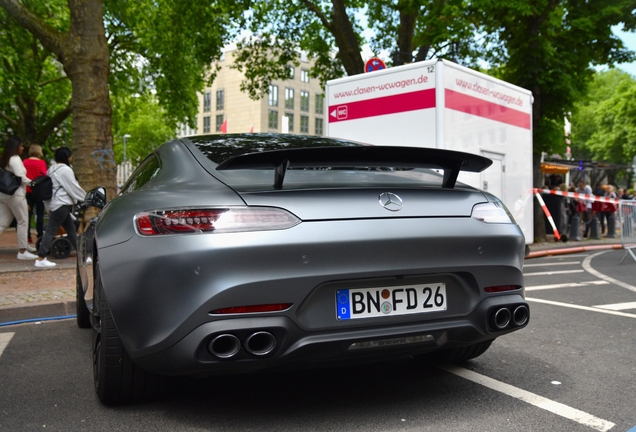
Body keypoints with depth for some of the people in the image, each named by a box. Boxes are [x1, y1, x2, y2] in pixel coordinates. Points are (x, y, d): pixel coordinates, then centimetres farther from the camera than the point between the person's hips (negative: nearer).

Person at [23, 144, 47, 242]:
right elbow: (44, 176, -11)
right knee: (40, 214, 1)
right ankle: (40, 236, -2)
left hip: (27, 190, 4)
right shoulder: (41, 163, -9)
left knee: (28, 213, 9)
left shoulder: (25, 162, 3)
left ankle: (28, 236, 10)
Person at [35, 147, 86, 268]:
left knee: (71, 230, 13)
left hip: (54, 203, 10)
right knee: (51, 230, -10)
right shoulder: (65, 170, -12)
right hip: (62, 204, -10)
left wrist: (48, 208, 17)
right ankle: (40, 259, -10)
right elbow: (74, 188, -10)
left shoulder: (52, 169, 16)